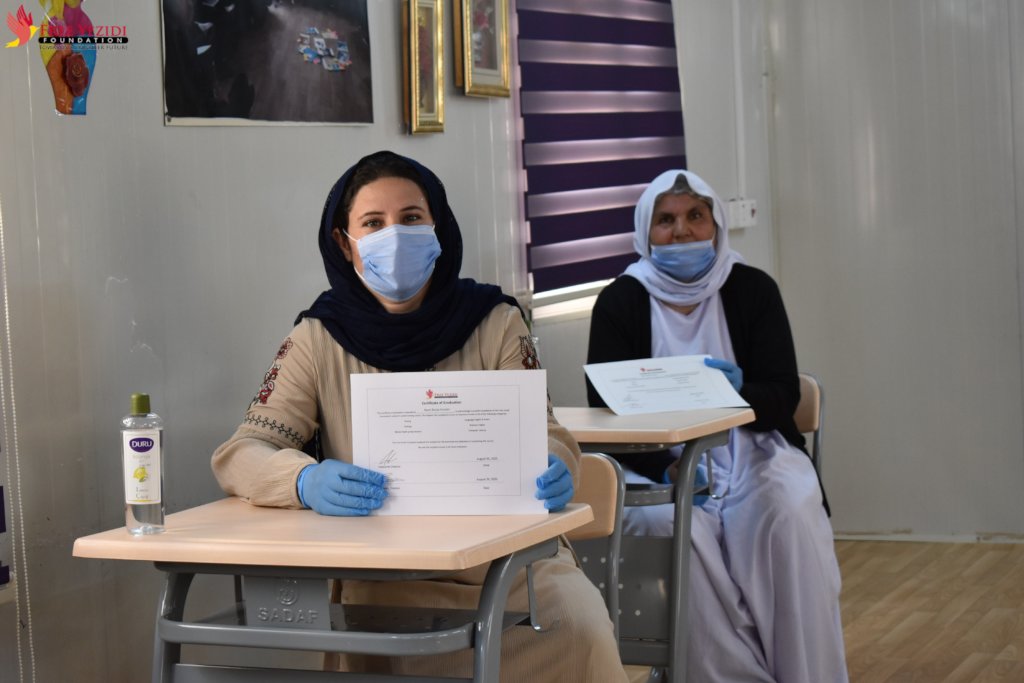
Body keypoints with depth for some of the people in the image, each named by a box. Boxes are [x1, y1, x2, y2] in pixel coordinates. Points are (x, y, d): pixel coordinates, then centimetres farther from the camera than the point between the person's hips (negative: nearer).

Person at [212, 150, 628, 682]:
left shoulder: (494, 323, 2)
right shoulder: (320, 339, 2)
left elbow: (543, 435, -1)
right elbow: (237, 456, -5)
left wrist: (551, 472, -28)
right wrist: (308, 483, -28)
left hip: (512, 558, 1)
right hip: (385, 581, -1)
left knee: (582, 632, -27)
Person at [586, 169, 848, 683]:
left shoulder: (753, 289, 4)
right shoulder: (620, 301, 2)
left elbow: (783, 398, -2)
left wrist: (738, 391, -26)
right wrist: (667, 470, -22)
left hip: (751, 450, 1)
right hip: (656, 462, -1)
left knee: (790, 516, -30)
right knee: (680, 528, -33)